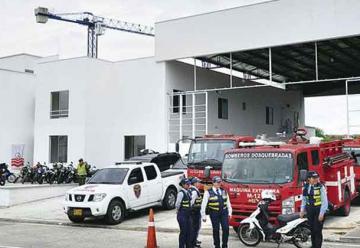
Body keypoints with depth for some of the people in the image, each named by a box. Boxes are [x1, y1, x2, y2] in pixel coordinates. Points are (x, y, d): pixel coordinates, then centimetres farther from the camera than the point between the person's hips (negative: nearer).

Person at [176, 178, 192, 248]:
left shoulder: (188, 192, 9)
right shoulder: (181, 193, -16)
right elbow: (177, 204, -18)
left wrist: (189, 211, 14)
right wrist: (178, 211, -3)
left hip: (188, 214, 8)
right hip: (182, 215, -8)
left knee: (189, 231, 13)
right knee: (183, 231, -1)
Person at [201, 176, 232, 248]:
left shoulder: (224, 191, 10)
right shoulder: (208, 192, -4)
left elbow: (228, 203, 15)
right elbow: (203, 205, -5)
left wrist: (229, 212, 10)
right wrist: (203, 216, -8)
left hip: (224, 212, 3)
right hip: (214, 213, -3)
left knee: (226, 229, -5)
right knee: (216, 230, 4)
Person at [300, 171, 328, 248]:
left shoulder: (320, 187, -11)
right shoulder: (306, 187, 4)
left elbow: (324, 201, -11)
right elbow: (304, 200, 14)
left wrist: (322, 213, -14)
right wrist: (302, 210, 8)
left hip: (319, 210, -5)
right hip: (309, 210, 5)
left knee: (317, 230, -4)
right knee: (312, 229, 11)